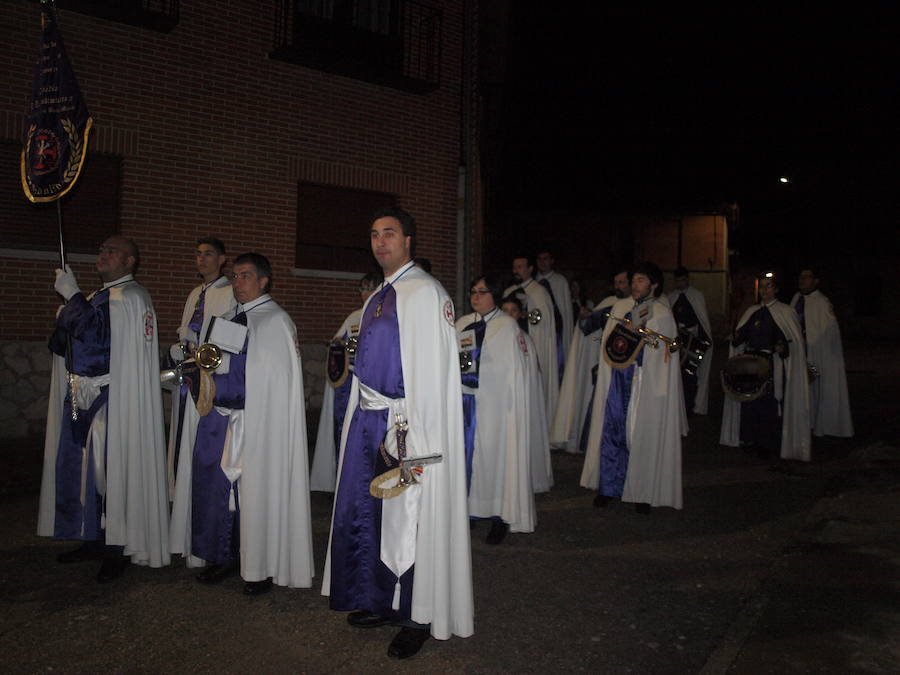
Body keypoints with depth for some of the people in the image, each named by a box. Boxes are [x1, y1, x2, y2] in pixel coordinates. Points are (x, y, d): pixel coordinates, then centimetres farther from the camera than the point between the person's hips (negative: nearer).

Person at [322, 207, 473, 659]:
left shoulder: (426, 293, -11)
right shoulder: (377, 299, 15)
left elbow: (432, 371, -17)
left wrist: (412, 439, -20)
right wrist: (358, 420, 15)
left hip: (405, 425, -8)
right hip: (367, 421, 9)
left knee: (409, 519, 2)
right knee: (364, 512, 16)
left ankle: (418, 618, 20)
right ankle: (380, 602, 34)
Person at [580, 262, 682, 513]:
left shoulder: (662, 313, -4)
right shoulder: (620, 307, 8)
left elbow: (666, 354, -6)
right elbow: (607, 343, 14)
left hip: (646, 384, -3)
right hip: (617, 380, 4)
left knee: (642, 436, 3)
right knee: (611, 430, 5)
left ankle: (642, 493, 17)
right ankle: (608, 487, 17)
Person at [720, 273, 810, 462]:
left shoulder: (785, 312, 3)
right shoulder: (752, 311, 15)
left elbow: (794, 340, -2)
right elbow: (742, 333, 17)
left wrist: (783, 347, -20)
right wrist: (736, 337, -4)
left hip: (773, 365, -4)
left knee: (770, 402, -6)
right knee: (750, 401, 2)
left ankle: (769, 444, 3)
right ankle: (751, 439, 14)